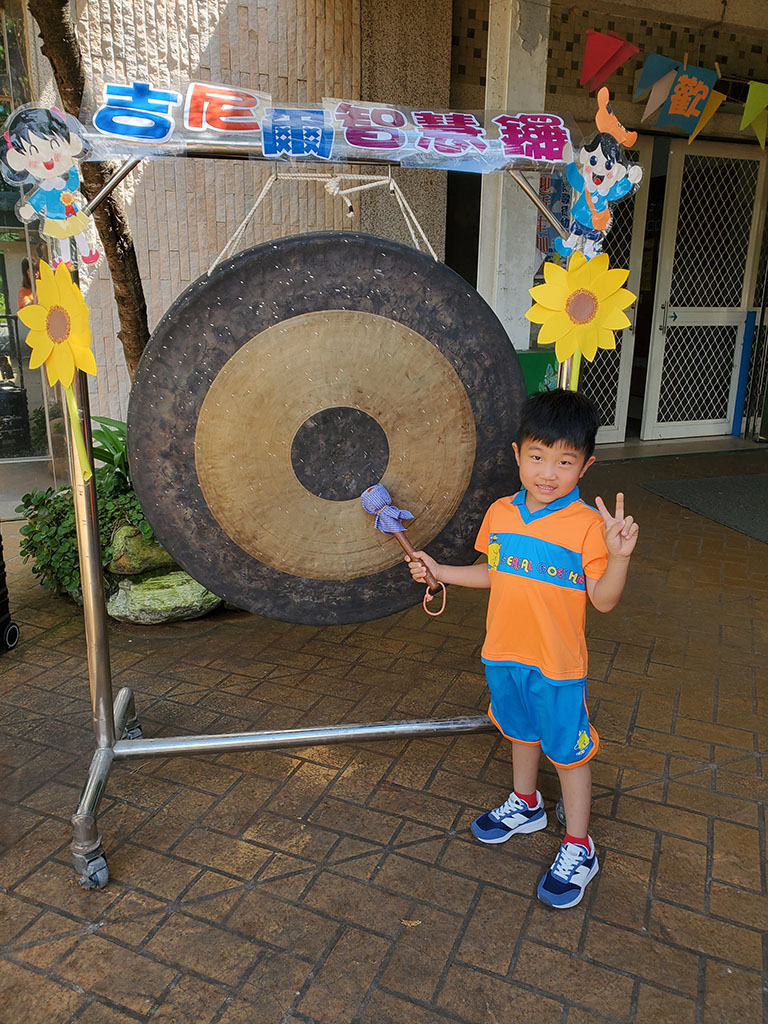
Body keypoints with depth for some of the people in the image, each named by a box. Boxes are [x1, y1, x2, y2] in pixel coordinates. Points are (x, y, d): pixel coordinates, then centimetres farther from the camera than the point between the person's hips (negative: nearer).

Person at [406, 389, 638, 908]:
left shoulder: (587, 524, -19)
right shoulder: (500, 513, -3)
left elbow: (604, 600, -19)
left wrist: (619, 556, -35)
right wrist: (441, 571, 5)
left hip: (558, 665, -5)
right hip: (504, 654, 5)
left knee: (568, 750, 11)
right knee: (521, 732, 26)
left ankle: (578, 848, 31)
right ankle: (525, 805, 51)